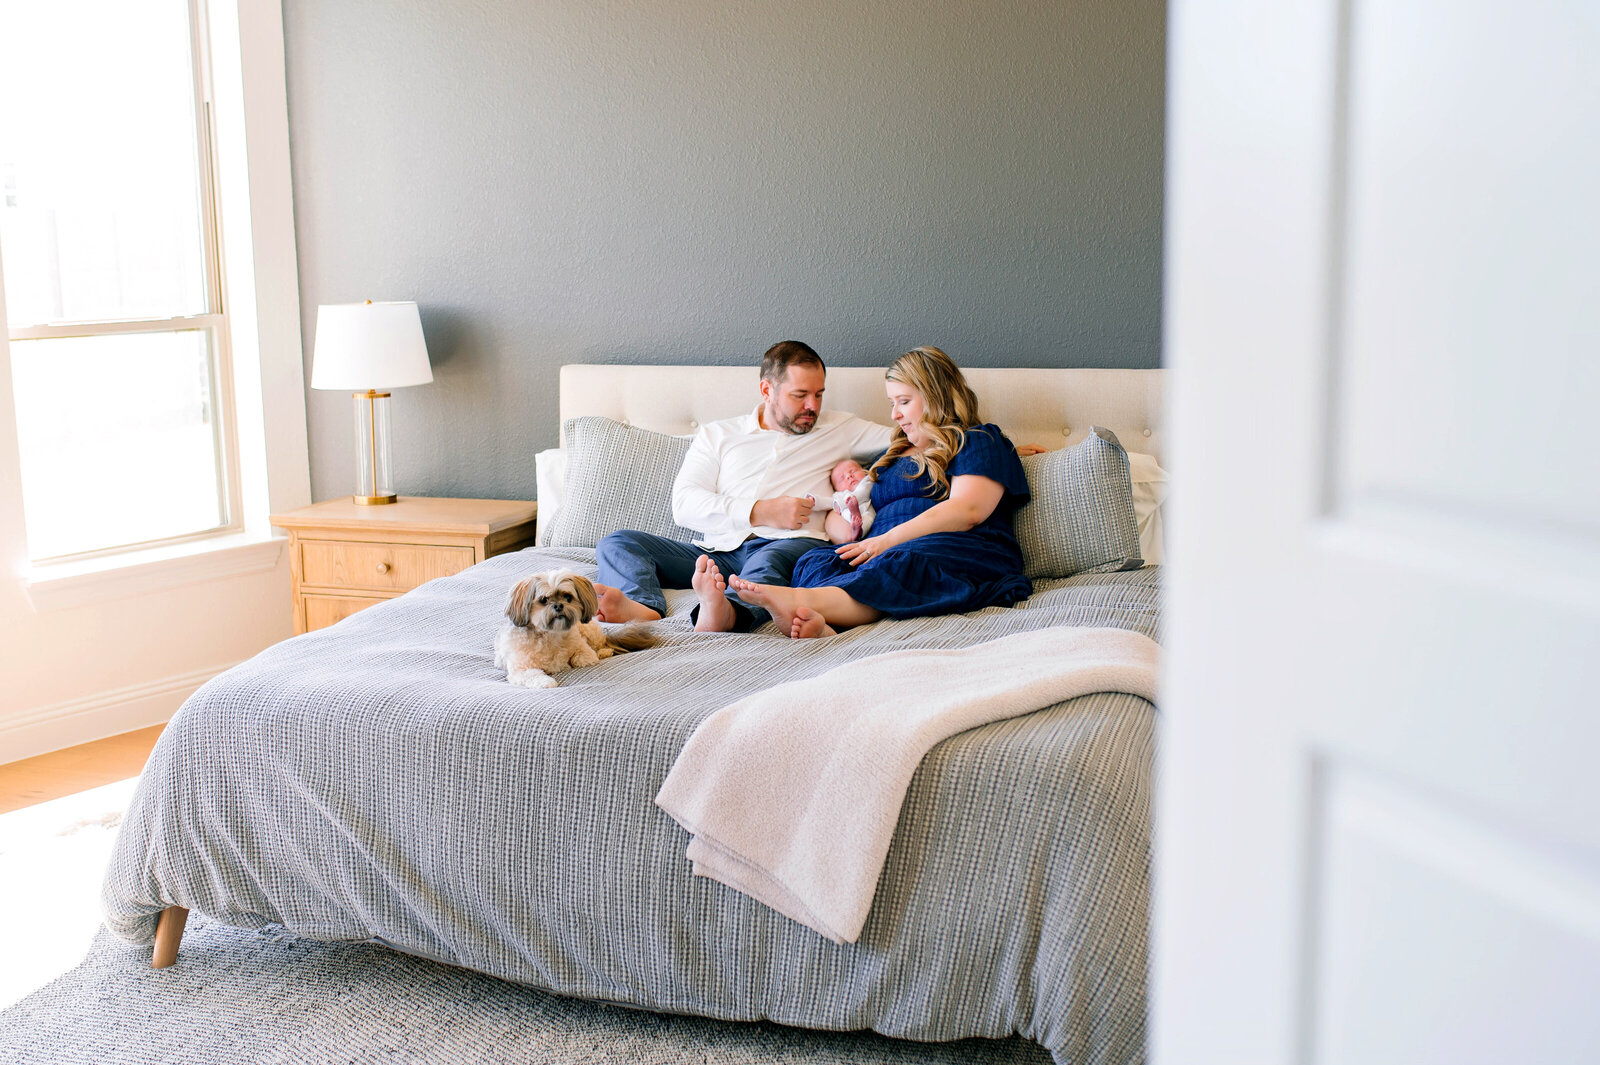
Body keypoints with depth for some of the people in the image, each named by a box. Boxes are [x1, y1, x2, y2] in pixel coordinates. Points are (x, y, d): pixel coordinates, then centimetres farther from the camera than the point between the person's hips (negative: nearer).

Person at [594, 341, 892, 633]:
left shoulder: (840, 430, 24)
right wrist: (761, 512, -4)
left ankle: (725, 612, -70)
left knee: (768, 560, -39)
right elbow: (684, 505, 7)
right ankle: (645, 608, -48)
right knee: (616, 543, -16)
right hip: (718, 552, 2)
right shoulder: (717, 435, 21)